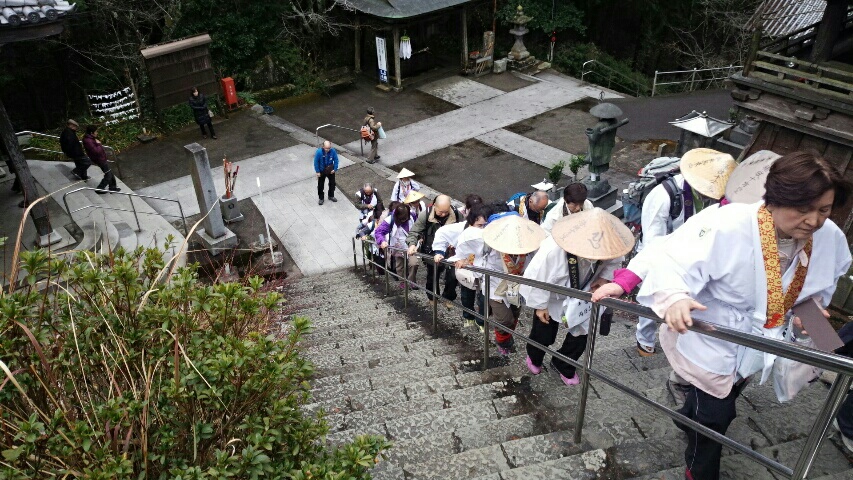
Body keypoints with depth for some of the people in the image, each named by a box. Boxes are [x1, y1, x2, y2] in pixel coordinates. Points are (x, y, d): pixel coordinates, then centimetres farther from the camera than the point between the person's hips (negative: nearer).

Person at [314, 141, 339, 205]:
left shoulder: (333, 151, -21)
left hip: (330, 171, 2)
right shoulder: (319, 152, -26)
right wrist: (317, 172, -13)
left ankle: (331, 196, 41)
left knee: (332, 183, 18)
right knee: (320, 185, 10)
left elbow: (336, 160, -6)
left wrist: (335, 169, -9)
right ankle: (321, 198, 28)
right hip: (321, 171, -2)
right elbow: (316, 162, -16)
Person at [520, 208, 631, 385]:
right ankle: (534, 359, 48)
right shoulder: (553, 250, -43)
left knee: (582, 333, 11)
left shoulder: (605, 244, -29)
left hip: (582, 296, 4)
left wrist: (605, 278, -21)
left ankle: (563, 365, 40)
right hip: (552, 297, -4)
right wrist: (540, 306, -16)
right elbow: (538, 278, -28)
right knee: (544, 335, 13)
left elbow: (615, 260, -4)